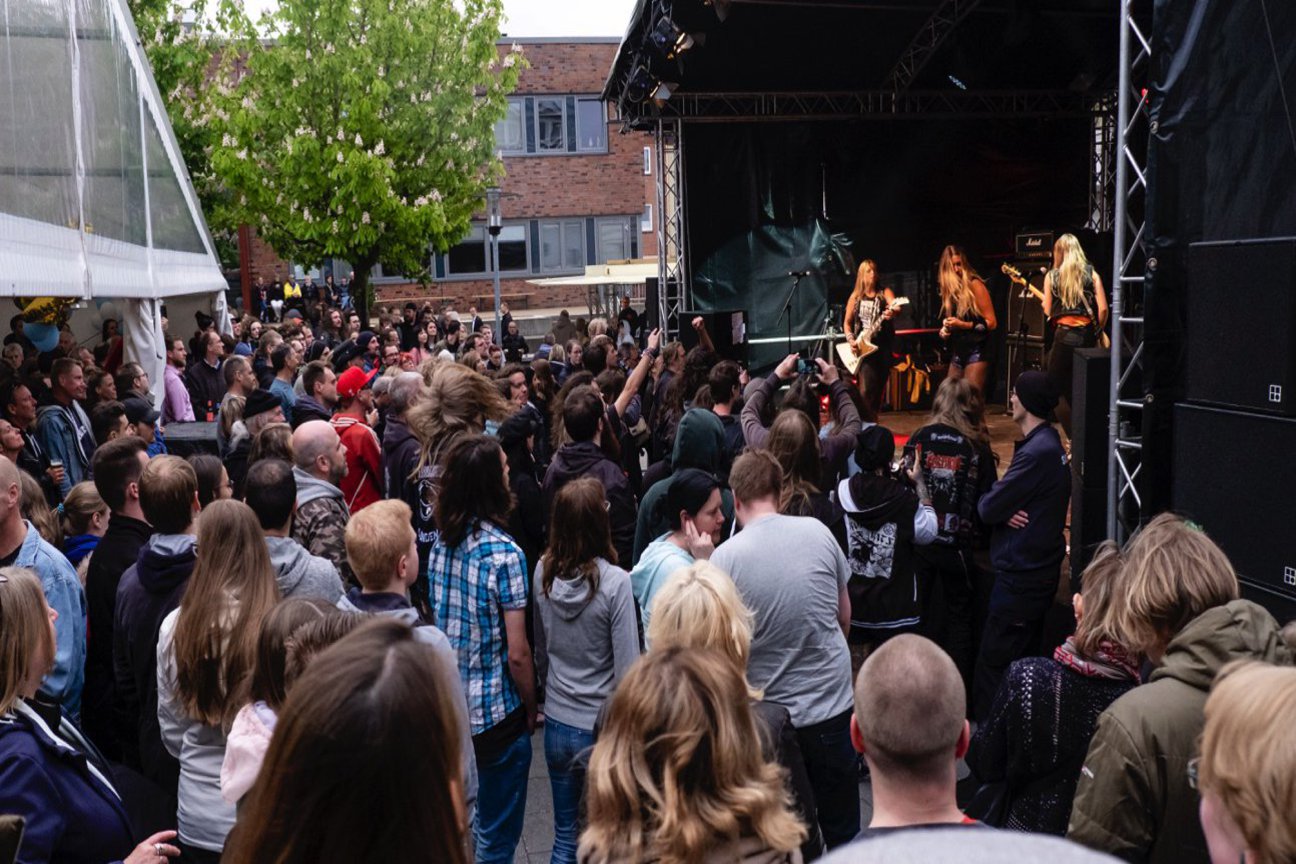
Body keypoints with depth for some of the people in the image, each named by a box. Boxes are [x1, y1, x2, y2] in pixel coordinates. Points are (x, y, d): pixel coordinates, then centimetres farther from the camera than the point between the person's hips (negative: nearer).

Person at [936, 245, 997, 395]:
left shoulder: (974, 285, -7)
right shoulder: (948, 289, 11)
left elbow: (991, 322, -9)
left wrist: (963, 325, -19)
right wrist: (944, 331, 5)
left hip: (976, 351, -7)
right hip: (957, 353, 7)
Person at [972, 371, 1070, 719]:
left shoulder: (1037, 452, -21)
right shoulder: (1050, 444, 12)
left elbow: (988, 508, -21)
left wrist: (989, 502, 1)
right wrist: (1003, 509, -11)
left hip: (1020, 577, -10)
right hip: (1037, 570, 11)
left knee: (993, 665, -5)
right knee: (1023, 660, 19)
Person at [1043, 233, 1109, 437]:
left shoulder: (1052, 276, 3)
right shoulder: (1091, 273, 5)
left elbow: (1047, 312, 4)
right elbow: (1103, 308, -2)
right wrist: (1097, 332, 12)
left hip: (1064, 336, -3)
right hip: (1087, 336, 3)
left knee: (1056, 390, 6)